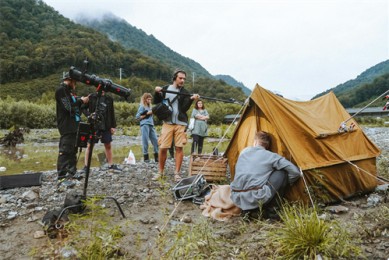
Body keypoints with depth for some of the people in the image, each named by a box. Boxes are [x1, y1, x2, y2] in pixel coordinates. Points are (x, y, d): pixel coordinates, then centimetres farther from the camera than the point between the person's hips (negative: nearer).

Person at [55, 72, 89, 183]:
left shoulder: (69, 91, 19)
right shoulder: (61, 90, -9)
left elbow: (75, 105, 20)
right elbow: (69, 107, -19)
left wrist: (83, 99, 7)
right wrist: (81, 101, -7)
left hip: (74, 126, 10)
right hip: (66, 127, -10)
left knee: (73, 151, 14)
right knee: (65, 151, -11)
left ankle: (72, 173, 23)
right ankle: (62, 177, -11)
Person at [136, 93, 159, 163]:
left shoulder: (149, 106, 22)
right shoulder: (142, 106, 2)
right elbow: (137, 117, -5)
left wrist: (152, 113, 12)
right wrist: (147, 114, -9)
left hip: (151, 125, 7)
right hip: (144, 125, -7)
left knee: (155, 140, 0)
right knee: (145, 141, -5)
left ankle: (156, 157, 4)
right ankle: (146, 157, 3)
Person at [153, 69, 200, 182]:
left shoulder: (185, 93, 4)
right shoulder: (165, 89, 8)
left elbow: (184, 108, -8)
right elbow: (156, 102, 9)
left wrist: (191, 99, -22)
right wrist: (157, 92, -8)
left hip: (180, 124, 0)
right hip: (167, 123, 1)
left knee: (179, 148, -3)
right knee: (163, 148, -1)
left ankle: (177, 173, 6)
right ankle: (160, 171, 15)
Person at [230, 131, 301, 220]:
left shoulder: (244, 152, 18)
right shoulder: (271, 156, 5)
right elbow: (295, 172, 3)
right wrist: (286, 183, 23)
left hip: (236, 199, 5)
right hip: (256, 198, -5)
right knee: (282, 173, 11)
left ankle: (247, 209, 16)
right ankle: (270, 210, 14)